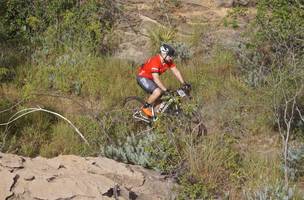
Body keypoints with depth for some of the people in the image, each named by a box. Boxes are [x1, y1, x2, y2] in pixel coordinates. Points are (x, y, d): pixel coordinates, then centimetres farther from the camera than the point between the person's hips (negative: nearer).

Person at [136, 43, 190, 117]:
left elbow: (176, 71, -4)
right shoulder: (155, 61, -32)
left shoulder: (168, 61, -8)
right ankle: (145, 108, -8)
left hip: (150, 78, 9)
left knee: (163, 93, 1)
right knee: (157, 92, -26)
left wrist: (184, 83, -13)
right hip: (143, 77, -9)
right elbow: (156, 78, -36)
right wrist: (166, 90, -39)